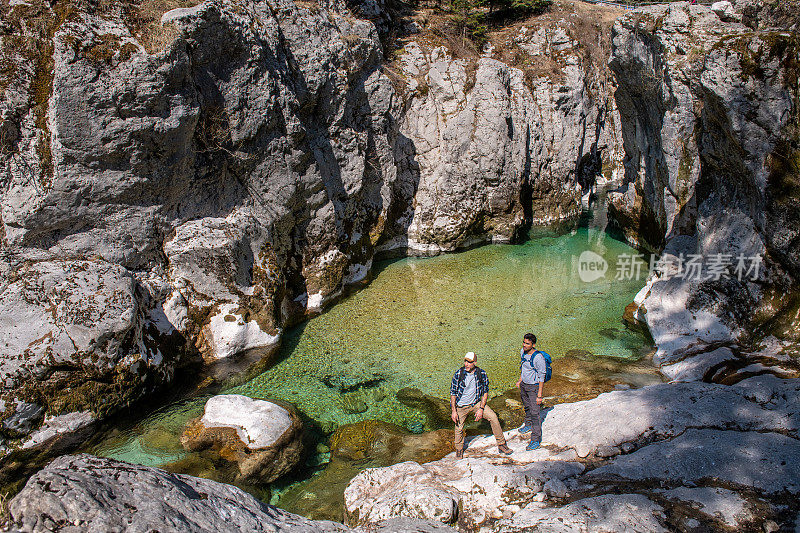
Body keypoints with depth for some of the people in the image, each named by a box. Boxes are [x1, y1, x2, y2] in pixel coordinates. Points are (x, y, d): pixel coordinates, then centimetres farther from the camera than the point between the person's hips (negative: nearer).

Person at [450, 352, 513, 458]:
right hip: (461, 406, -1)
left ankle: (501, 445, 3)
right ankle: (459, 449, 34)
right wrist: (453, 411, -11)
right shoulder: (458, 374, -17)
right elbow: (453, 393, -8)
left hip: (476, 403, 1)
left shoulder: (482, 373, -12)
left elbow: (485, 392, -3)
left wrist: (481, 409, -11)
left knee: (493, 417, -12)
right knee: (459, 428, 3)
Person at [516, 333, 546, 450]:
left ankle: (536, 440, -1)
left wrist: (539, 395, -21)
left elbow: (541, 377, -21)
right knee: (527, 406, 26)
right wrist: (520, 379, 22)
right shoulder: (522, 352, -3)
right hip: (524, 384, 7)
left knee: (535, 413, -7)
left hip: (534, 386, -7)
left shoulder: (538, 358, -26)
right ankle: (528, 425, 49)